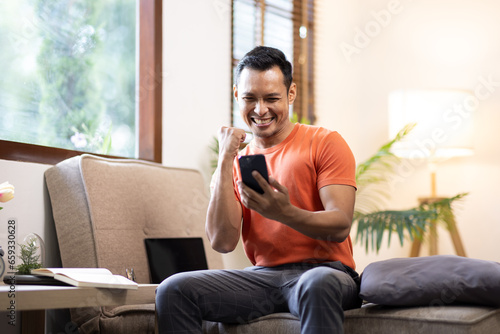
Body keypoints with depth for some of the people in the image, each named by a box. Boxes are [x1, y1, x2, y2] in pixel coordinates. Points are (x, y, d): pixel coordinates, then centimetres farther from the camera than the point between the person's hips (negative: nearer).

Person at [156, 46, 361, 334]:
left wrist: (284, 213, -28)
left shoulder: (325, 142, 4)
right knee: (173, 290, -19)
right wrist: (225, 162, -4)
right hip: (262, 275, 4)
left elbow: (341, 226, -8)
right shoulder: (236, 162, 15)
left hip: (326, 270, -3)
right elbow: (223, 242, 1)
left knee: (318, 284, -40)